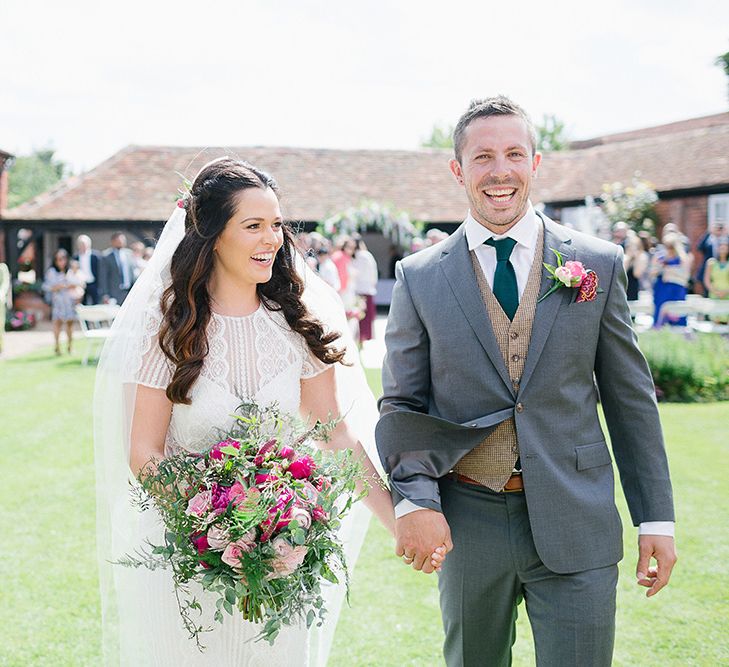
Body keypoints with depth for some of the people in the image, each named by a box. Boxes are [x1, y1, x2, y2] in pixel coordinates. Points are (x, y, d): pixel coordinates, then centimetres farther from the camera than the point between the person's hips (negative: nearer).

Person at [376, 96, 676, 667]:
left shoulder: (600, 264, 1)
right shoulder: (419, 277, 1)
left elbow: (631, 398, 4)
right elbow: (401, 405, 2)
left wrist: (657, 518, 3)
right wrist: (414, 499, -14)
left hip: (576, 528, 0)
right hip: (465, 527, 1)